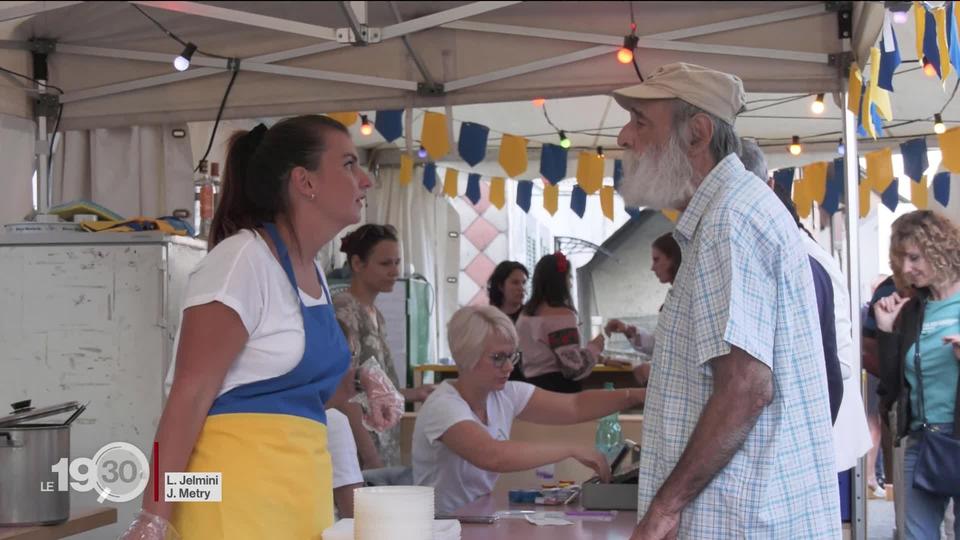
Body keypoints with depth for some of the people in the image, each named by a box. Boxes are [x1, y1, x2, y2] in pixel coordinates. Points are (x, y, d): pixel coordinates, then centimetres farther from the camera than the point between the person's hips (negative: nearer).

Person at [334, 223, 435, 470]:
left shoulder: (375, 315, 14)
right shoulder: (344, 311, -12)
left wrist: (412, 394, 13)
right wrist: (371, 459, -20)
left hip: (384, 447, 8)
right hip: (359, 451, -8)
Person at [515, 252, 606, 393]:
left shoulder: (525, 315, 14)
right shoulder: (561, 315, -13)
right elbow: (574, 366, -18)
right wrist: (595, 348, -3)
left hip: (533, 387, 9)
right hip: (560, 389, -9)